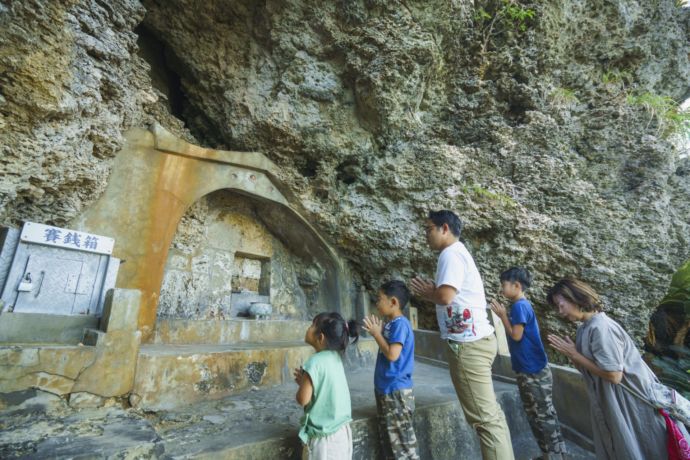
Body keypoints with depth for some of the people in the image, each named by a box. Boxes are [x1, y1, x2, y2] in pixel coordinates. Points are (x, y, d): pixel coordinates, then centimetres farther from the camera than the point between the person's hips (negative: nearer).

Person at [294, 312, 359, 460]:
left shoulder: (315, 362, -23)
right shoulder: (336, 357, -1)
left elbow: (303, 399, -16)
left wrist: (301, 381, 0)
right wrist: (306, 378, 4)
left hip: (323, 436, -7)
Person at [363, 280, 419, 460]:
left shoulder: (400, 323, -19)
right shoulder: (391, 324, 8)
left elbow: (392, 354, -26)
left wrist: (376, 334, -16)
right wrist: (378, 332, 5)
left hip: (396, 391, -9)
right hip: (386, 389, 9)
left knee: (402, 443, 4)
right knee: (388, 440, 21)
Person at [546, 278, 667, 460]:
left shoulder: (600, 327, -26)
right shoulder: (585, 328, 2)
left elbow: (614, 375, -26)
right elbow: (587, 369, 5)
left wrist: (574, 355, -21)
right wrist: (569, 352, -11)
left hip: (629, 401, -8)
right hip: (608, 400, 8)